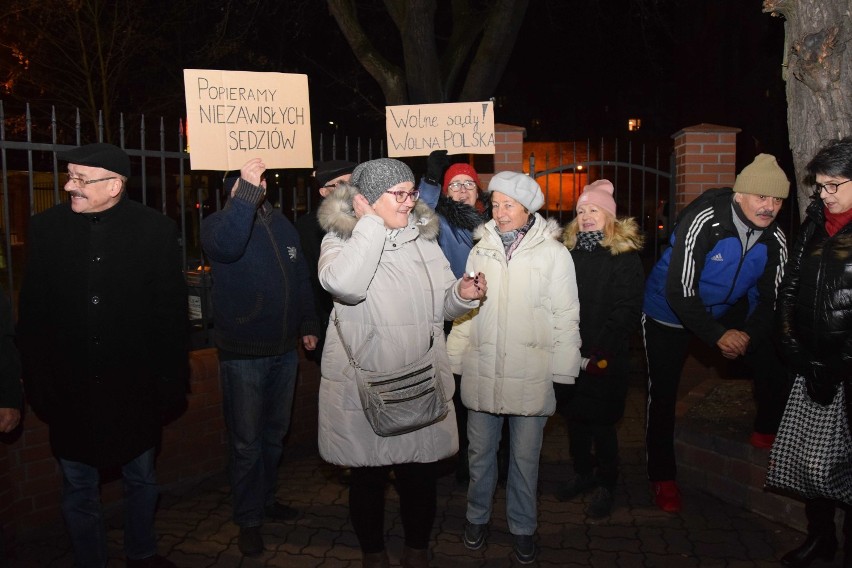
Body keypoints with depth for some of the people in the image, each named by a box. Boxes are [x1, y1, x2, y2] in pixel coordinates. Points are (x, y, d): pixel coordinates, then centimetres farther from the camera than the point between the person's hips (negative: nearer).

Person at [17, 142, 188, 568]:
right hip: (70, 390, 1)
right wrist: (37, 381, 0)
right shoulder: (46, 227, -2)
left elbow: (172, 312, -6)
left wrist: (172, 381, -7)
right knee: (79, 489, 15)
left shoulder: (155, 229, -8)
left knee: (141, 480, 18)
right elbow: (31, 313, 1)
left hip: (135, 389, -1)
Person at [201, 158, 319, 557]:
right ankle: (248, 519, 19)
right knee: (246, 441, 4)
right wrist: (246, 194, -39)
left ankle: (266, 499, 37)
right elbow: (225, 245, -34)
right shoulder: (219, 223, -8)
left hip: (284, 350, 6)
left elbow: (301, 277, 16)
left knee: (275, 434, 19)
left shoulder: (282, 224, 11)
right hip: (242, 355, -6)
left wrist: (308, 324, 12)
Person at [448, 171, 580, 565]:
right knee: (480, 451, 15)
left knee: (525, 456, 11)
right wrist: (454, 356, 7)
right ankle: (477, 516, 37)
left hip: (530, 375, -2)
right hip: (482, 370, 3)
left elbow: (566, 316, -2)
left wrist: (562, 371, -4)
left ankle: (522, 526, 31)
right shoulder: (481, 249, 5)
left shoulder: (553, 253, -4)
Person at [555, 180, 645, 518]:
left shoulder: (625, 257, -6)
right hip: (569, 357, 4)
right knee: (575, 417, 13)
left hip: (605, 360, -4)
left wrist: (595, 355, -15)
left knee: (601, 423, 6)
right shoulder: (569, 252, 7)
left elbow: (627, 313, -11)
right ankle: (583, 474, 32)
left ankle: (605, 486, 24)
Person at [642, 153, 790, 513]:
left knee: (775, 365, -8)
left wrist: (748, 334, -20)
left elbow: (769, 298, -3)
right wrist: (718, 335, -28)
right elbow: (679, 291, -30)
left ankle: (768, 432, 22)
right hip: (669, 311, -5)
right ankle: (662, 476, 19)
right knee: (663, 393, 1)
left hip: (726, 310, 5)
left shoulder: (774, 239, -11)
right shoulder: (704, 221, -29)